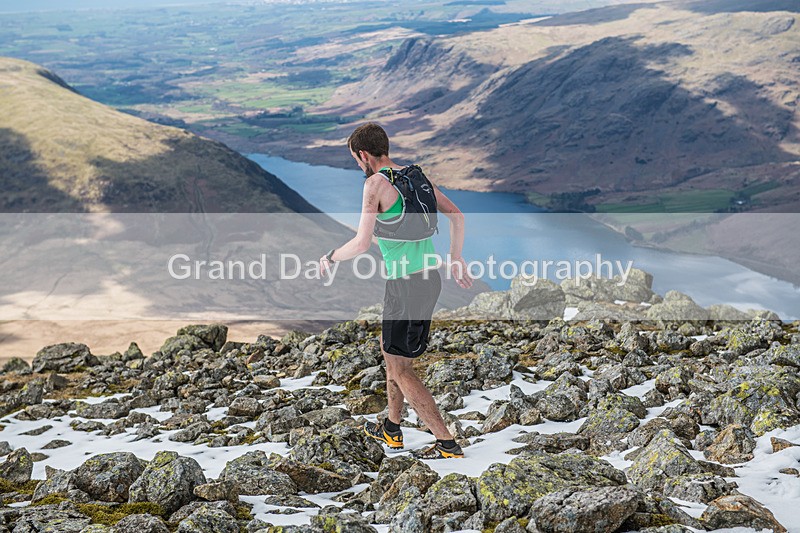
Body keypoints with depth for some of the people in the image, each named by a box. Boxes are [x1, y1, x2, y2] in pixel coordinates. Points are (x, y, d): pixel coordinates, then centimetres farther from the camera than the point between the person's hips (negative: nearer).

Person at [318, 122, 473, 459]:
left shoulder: (376, 184, -14)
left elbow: (362, 244, -20)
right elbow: (456, 216, 12)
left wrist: (330, 258, -1)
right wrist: (455, 260, 22)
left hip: (405, 285, -9)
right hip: (431, 278, 9)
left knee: (400, 369, 2)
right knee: (389, 349, 24)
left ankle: (447, 443, 3)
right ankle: (392, 430, 36)